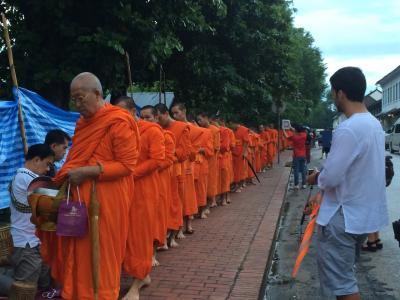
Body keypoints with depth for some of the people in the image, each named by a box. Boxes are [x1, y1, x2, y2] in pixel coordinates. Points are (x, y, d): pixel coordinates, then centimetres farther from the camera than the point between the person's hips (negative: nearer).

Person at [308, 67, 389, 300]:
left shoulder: (348, 129, -23)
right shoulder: (375, 124, 6)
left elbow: (331, 178, -24)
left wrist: (316, 178, -2)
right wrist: (324, 177, 11)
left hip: (344, 217, -9)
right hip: (367, 213, 9)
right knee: (346, 274, 24)